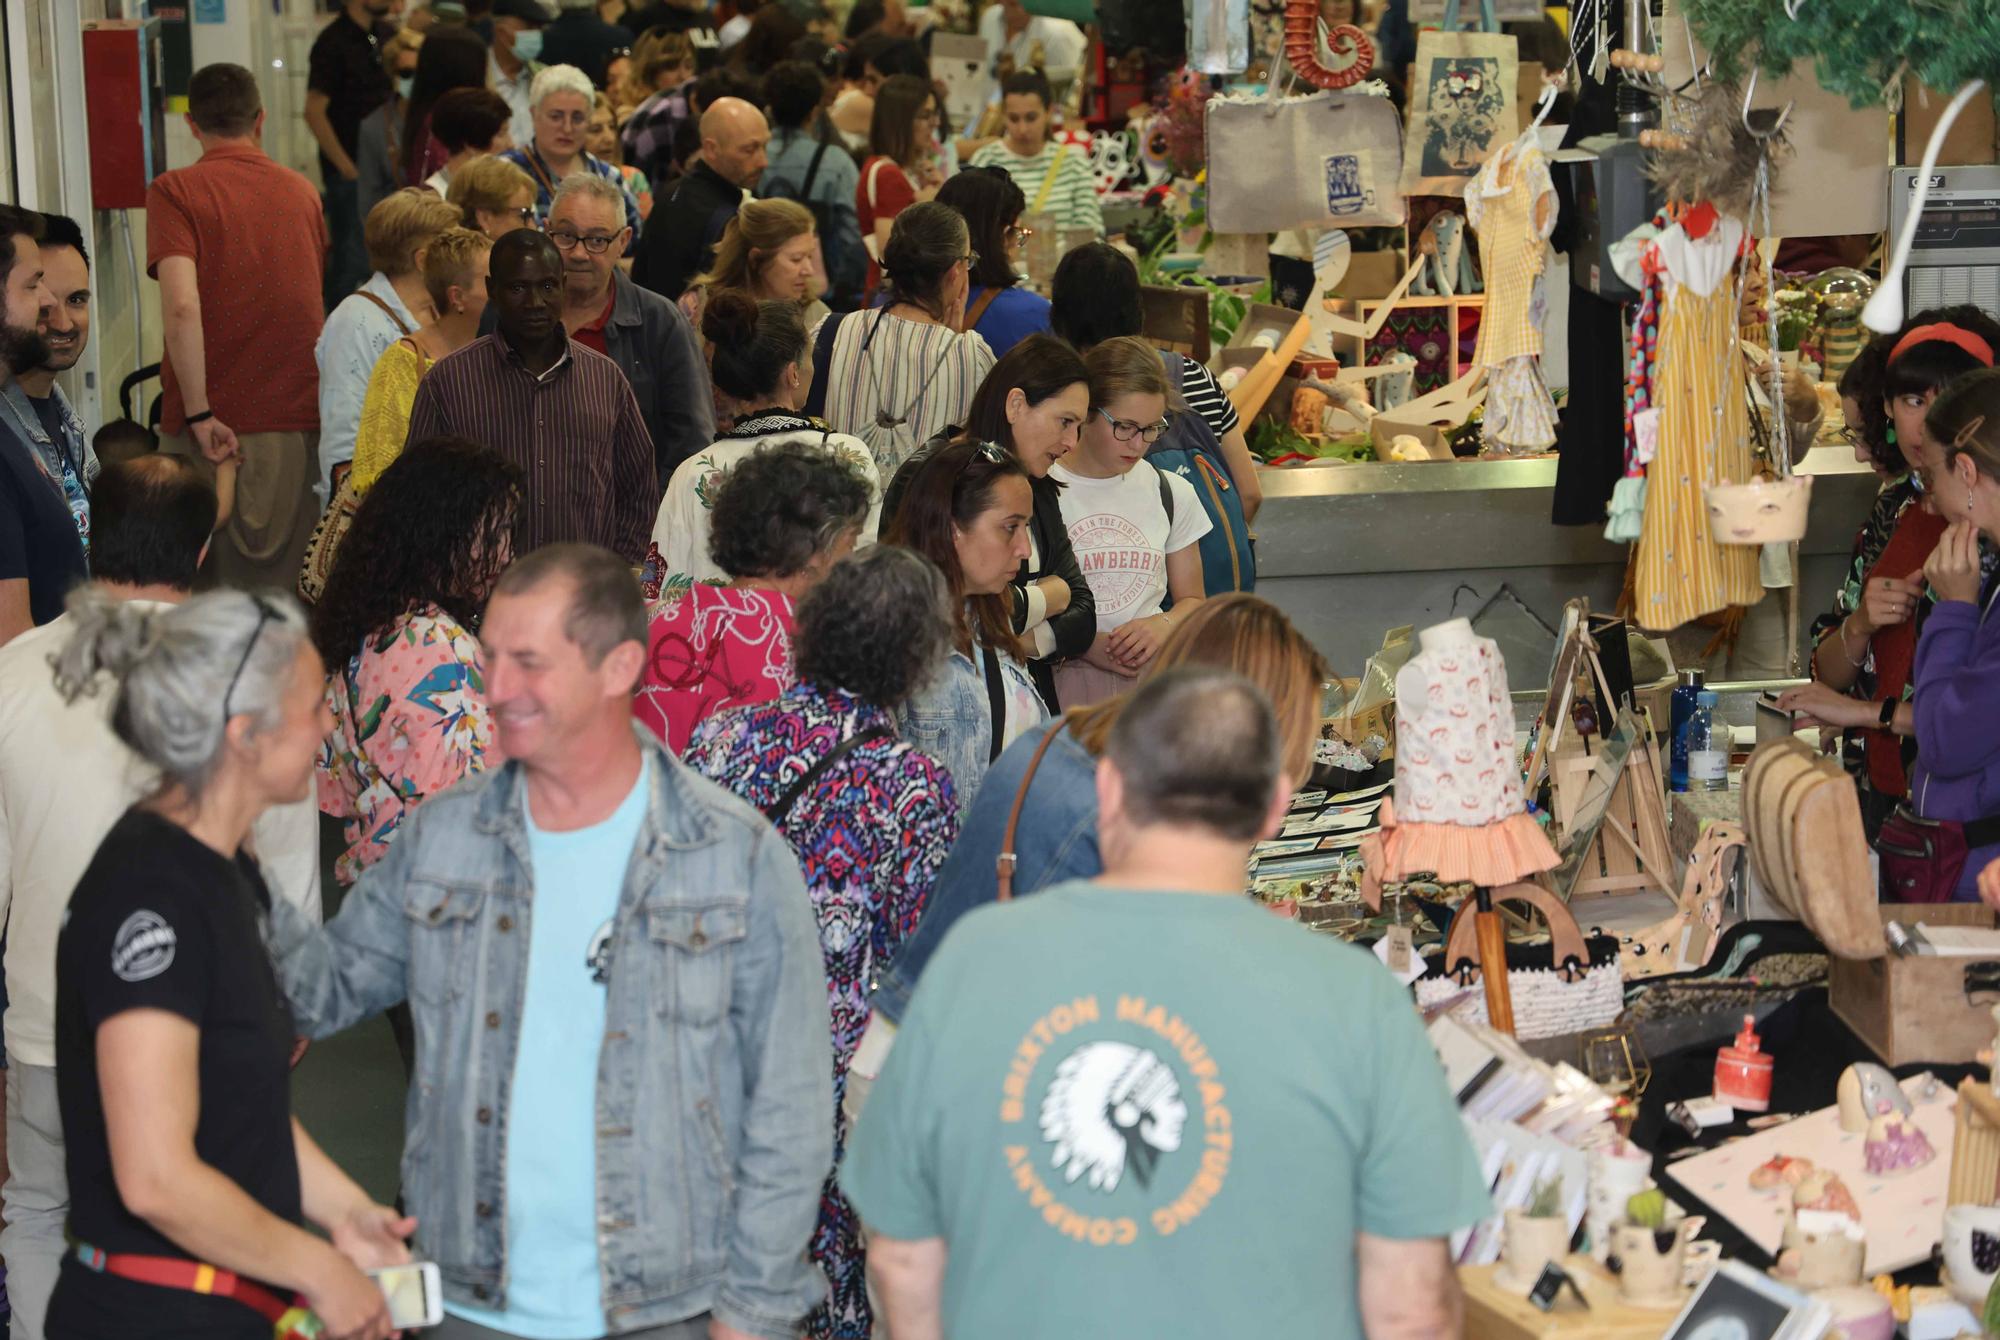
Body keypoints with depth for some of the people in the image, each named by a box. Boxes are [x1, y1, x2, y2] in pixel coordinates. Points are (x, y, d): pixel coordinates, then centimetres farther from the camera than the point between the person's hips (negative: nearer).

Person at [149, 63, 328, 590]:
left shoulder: (175, 191, -6)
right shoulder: (301, 191, 8)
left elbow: (181, 306, -19)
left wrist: (199, 413, -15)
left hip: (213, 425, -4)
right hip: (299, 422, 4)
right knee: (290, 588, 8)